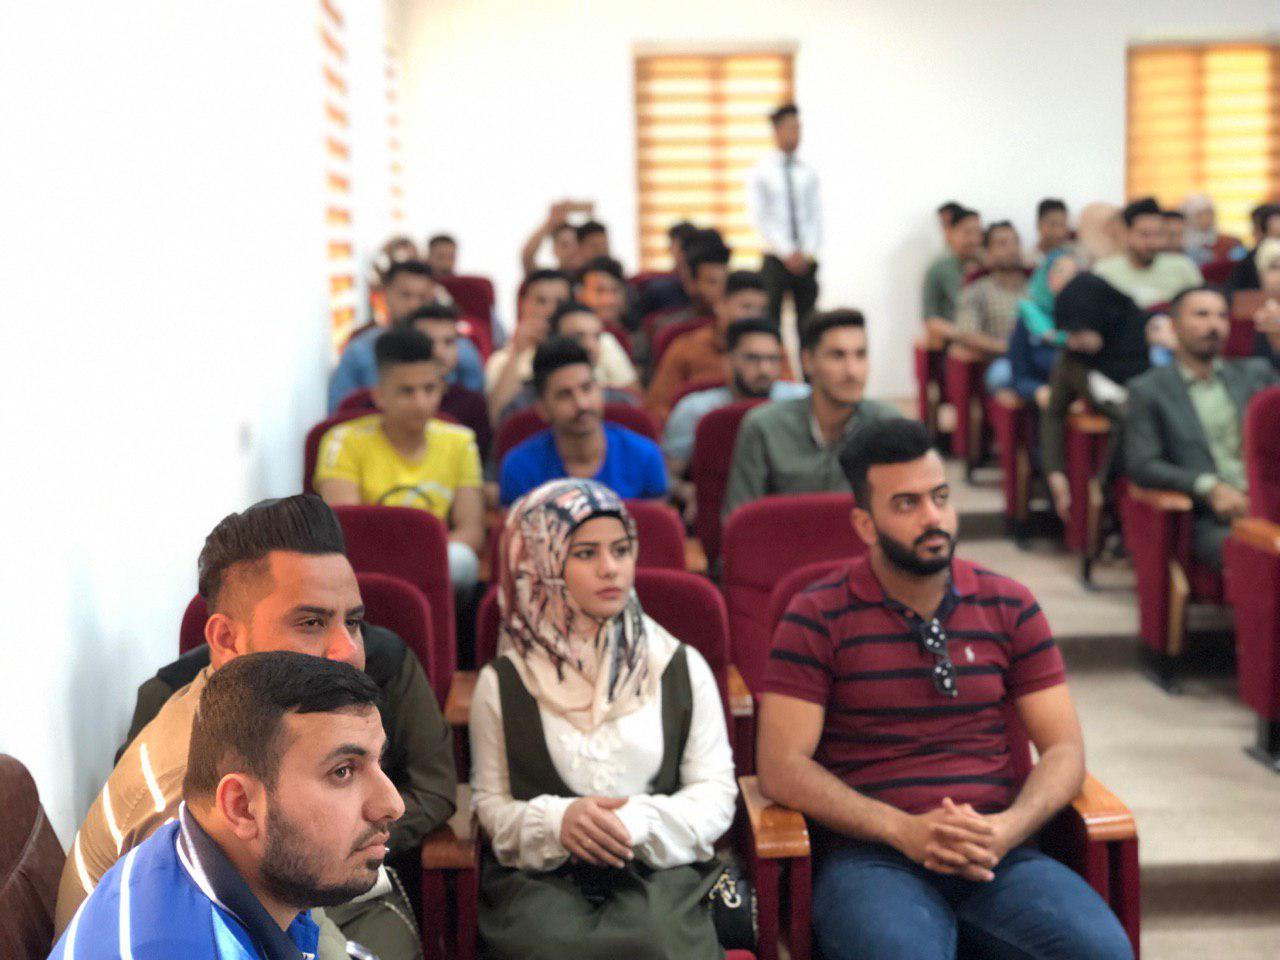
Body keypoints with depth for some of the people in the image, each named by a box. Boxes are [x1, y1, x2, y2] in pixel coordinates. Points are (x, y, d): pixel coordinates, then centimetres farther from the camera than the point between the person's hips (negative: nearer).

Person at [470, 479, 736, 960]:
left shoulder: (682, 668, 10)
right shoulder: (501, 684, 8)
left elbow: (716, 792, 7)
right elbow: (490, 803, 10)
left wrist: (640, 820, -13)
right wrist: (555, 821, -12)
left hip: (659, 870, 1)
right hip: (539, 875, 0)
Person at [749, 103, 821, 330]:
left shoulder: (807, 172, 9)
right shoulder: (761, 172, 0)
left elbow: (816, 215, 8)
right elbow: (761, 219, -6)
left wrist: (808, 251, -6)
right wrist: (788, 253, -12)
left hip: (806, 260, 3)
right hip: (776, 260, -3)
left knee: (807, 320, 1)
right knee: (771, 321, -4)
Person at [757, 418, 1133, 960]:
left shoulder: (1009, 607, 13)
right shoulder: (817, 619, 3)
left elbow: (1064, 749, 10)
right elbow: (781, 767, -4)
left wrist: (1008, 828, -10)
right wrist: (904, 830, -14)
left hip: (999, 853, 3)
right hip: (869, 855, -3)